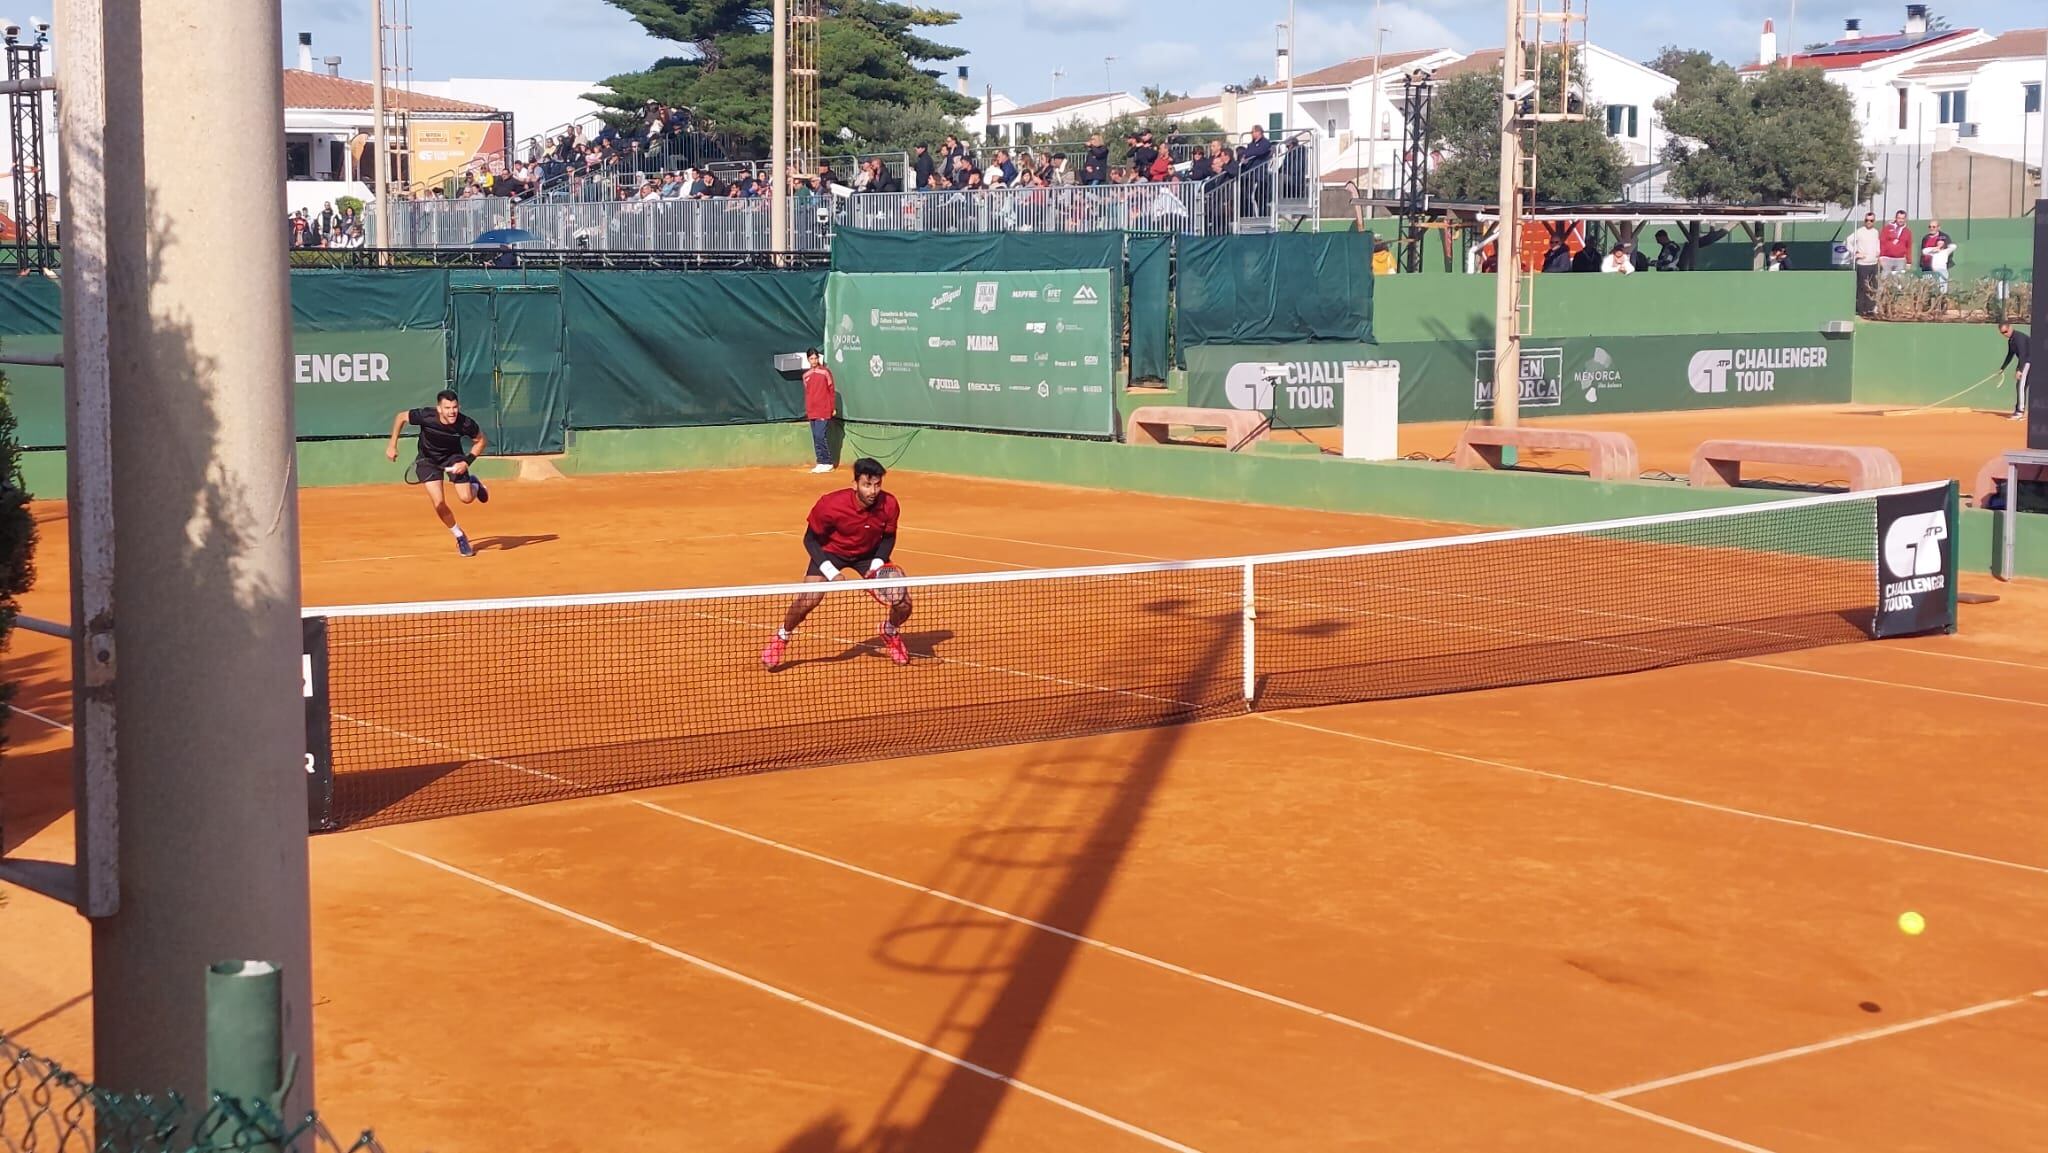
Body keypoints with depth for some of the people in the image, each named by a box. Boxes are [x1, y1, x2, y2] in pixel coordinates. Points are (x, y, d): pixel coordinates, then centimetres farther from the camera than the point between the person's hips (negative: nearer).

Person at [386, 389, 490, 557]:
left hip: (453, 457, 0)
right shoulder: (425, 416, -32)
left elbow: (481, 441, -9)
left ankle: (475, 485, 27)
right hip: (428, 459, 0)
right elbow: (401, 416, -12)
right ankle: (459, 537, 11)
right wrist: (392, 445, -12)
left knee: (466, 498, -12)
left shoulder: (465, 424, -30)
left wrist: (467, 462, -19)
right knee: (439, 503, -13)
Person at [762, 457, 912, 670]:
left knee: (903, 602, -7)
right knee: (808, 600, -22)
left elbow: (888, 537, -4)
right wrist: (830, 572, -27)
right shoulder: (831, 505, -33)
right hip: (830, 552, -3)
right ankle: (782, 638, 9)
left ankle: (891, 632, 30)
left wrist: (878, 563, -21)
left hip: (869, 554, 3)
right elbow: (811, 539, -18)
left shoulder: (889, 505, -25)